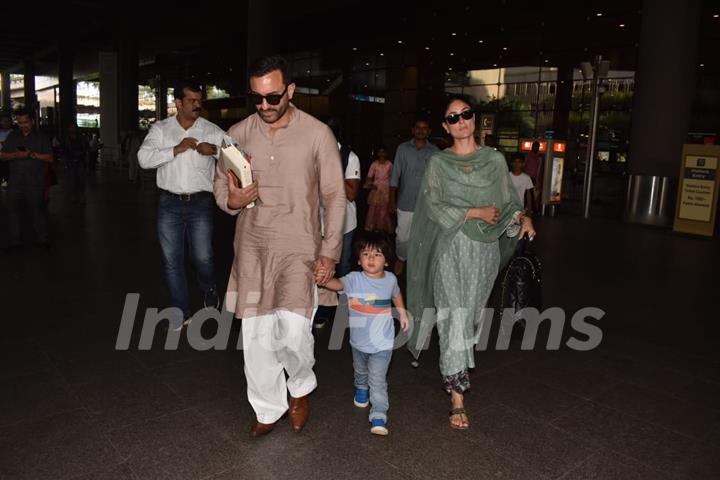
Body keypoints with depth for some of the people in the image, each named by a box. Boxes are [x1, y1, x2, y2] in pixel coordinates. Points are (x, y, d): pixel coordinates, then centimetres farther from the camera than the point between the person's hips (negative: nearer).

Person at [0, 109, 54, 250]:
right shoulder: (12, 137, 14)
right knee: (13, 211, 3)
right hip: (15, 182, 3)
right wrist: (15, 155, -9)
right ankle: (15, 240, 11)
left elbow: (50, 158, -3)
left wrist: (31, 154, -15)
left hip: (35, 183, -3)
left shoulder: (42, 137, 5)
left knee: (38, 210, 1)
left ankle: (42, 238, 11)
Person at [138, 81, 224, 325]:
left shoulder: (212, 130, 2)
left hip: (200, 203, -1)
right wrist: (176, 149, -16)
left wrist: (215, 149, -23)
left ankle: (209, 290, 32)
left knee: (203, 257, -2)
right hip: (169, 204, 2)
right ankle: (181, 311, 22)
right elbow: (143, 158, -8)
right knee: (172, 260, 7)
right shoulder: (160, 129, 5)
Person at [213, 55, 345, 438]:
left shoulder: (317, 134, -5)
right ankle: (268, 410, 29)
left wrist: (330, 251, -7)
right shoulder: (237, 134, 4)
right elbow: (220, 185, 12)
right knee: (256, 336, 7)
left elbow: (334, 197, -1)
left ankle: (301, 388, 17)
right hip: (252, 247, 3)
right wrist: (231, 199, -12)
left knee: (293, 328, -16)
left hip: (299, 247, -3)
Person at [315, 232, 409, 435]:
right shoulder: (354, 279, -19)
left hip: (382, 343, -2)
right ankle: (361, 389, 58)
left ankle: (379, 415, 1)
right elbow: (338, 283, -41)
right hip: (359, 340, 2)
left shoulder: (390, 279, -10)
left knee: (378, 380, -9)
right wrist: (324, 280, -61)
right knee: (360, 371, 29)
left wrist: (402, 313, 17)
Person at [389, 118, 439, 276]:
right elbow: (395, 176, 4)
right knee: (402, 236, 7)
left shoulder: (435, 152, 0)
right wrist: (392, 201, 2)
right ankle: (401, 259, 32)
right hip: (405, 203, 0)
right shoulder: (403, 149, 1)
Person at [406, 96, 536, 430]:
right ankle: (457, 397, -5)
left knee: (472, 315, 11)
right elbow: (433, 207, -6)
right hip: (451, 249, -2)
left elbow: (507, 201, 11)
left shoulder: (495, 160, 8)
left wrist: (522, 218, -10)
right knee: (455, 318, -9)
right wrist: (476, 213, -12)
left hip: (485, 250, 3)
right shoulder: (438, 163, 3)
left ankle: (454, 372, 34)